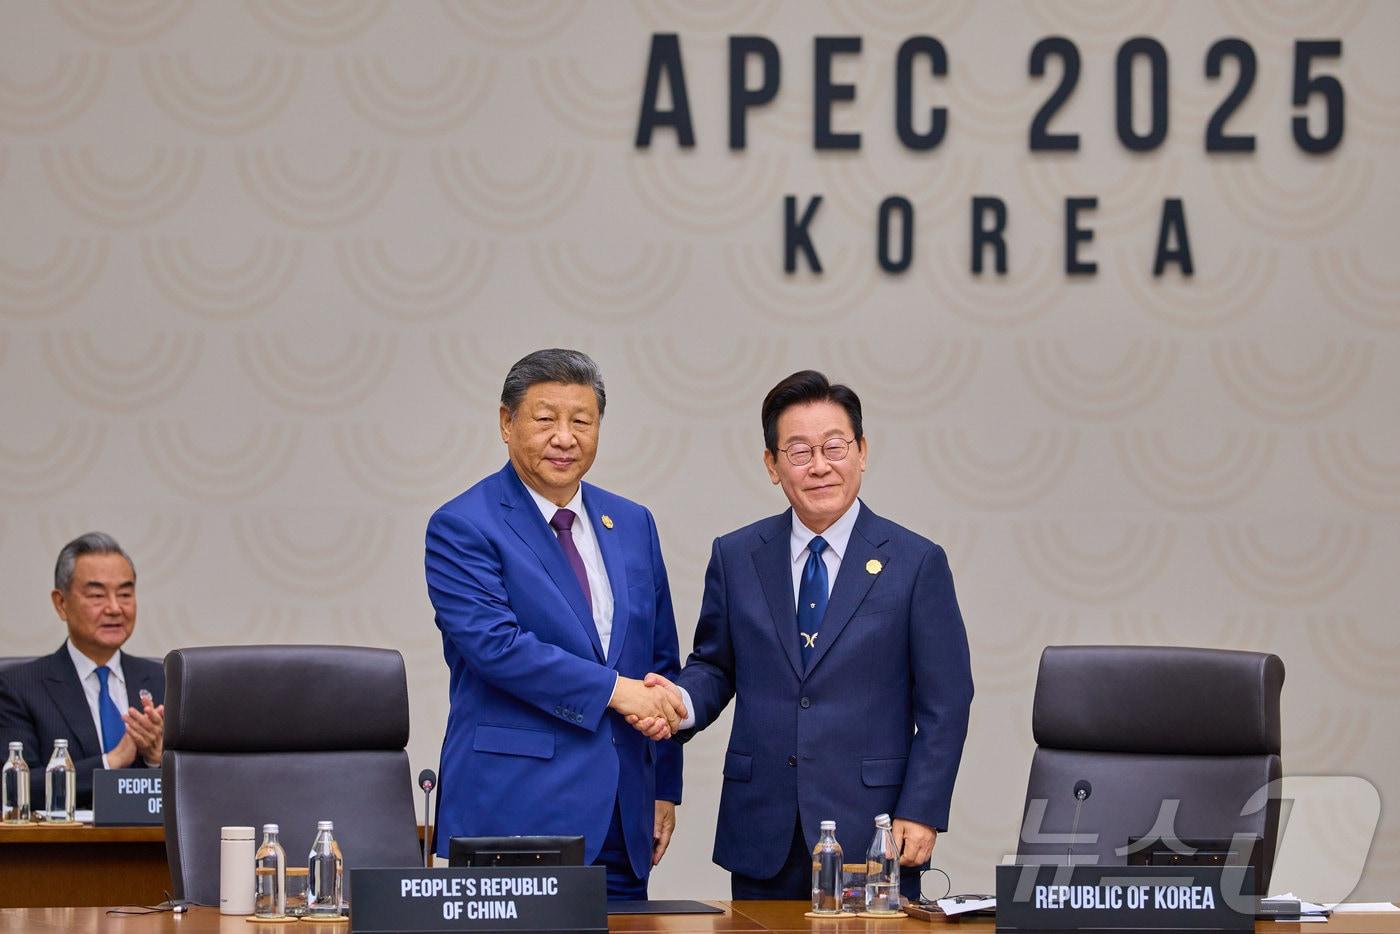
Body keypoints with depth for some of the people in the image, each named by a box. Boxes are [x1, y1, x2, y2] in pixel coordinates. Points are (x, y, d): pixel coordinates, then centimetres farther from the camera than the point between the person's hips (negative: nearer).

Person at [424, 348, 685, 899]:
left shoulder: (633, 524, 16)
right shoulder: (461, 528, -3)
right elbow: (495, 643, -16)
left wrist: (664, 788, 13)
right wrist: (614, 689, -16)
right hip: (516, 807, -5)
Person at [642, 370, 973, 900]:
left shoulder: (917, 563, 1)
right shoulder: (735, 557, 9)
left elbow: (944, 704, 1)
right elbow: (714, 666, 15)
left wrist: (921, 814, -7)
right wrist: (684, 702, -9)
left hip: (872, 836, -2)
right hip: (763, 837, 2)